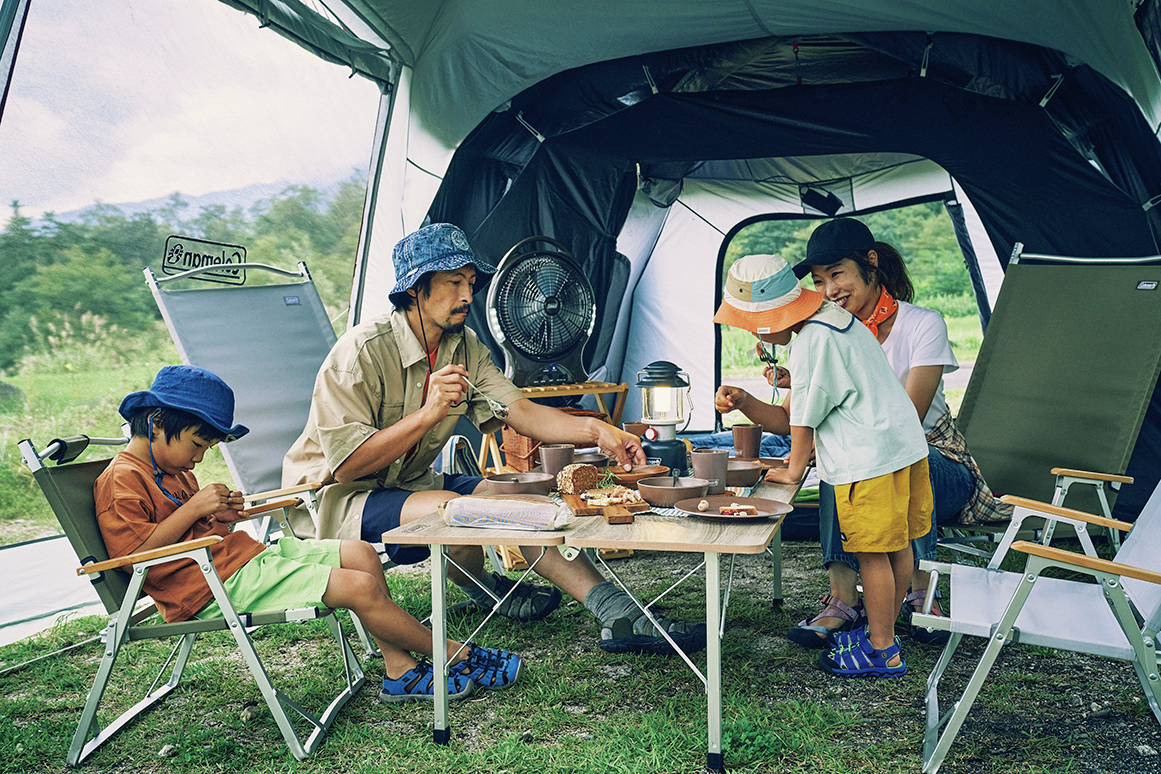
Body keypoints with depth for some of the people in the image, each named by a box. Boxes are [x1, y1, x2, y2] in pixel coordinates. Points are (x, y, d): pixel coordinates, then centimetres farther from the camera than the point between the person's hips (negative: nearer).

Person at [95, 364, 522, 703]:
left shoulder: (171, 470, 21)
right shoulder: (122, 481, -11)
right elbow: (136, 556, -20)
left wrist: (216, 516, 9)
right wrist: (193, 509, -20)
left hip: (247, 557, 11)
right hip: (220, 586, -11)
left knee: (361, 554, 2)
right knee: (360, 588, -19)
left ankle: (400, 669, 1)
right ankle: (458, 654, -3)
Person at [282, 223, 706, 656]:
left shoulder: (464, 349, 0)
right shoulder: (362, 351, -23)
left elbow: (522, 413, -10)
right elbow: (345, 466, -25)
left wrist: (595, 431, -26)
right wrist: (428, 415, -33)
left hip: (410, 483, 7)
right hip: (334, 498, -7)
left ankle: (622, 616, -13)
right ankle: (483, 592, 0)